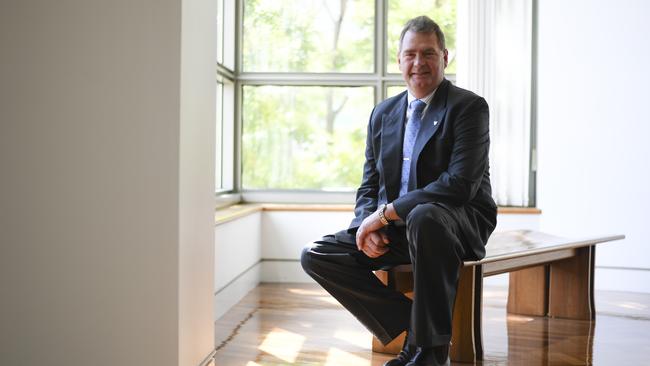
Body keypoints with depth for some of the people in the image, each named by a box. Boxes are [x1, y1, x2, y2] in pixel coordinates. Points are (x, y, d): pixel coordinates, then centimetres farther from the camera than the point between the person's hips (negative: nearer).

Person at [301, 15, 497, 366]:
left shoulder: (469, 107, -7)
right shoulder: (383, 113, 12)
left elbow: (461, 184, -20)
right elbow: (369, 185, 12)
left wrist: (387, 212, -22)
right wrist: (369, 225, -10)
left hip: (459, 224, -5)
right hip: (394, 231, 6)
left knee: (424, 217, -40)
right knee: (315, 256, -9)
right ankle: (413, 327, -5)